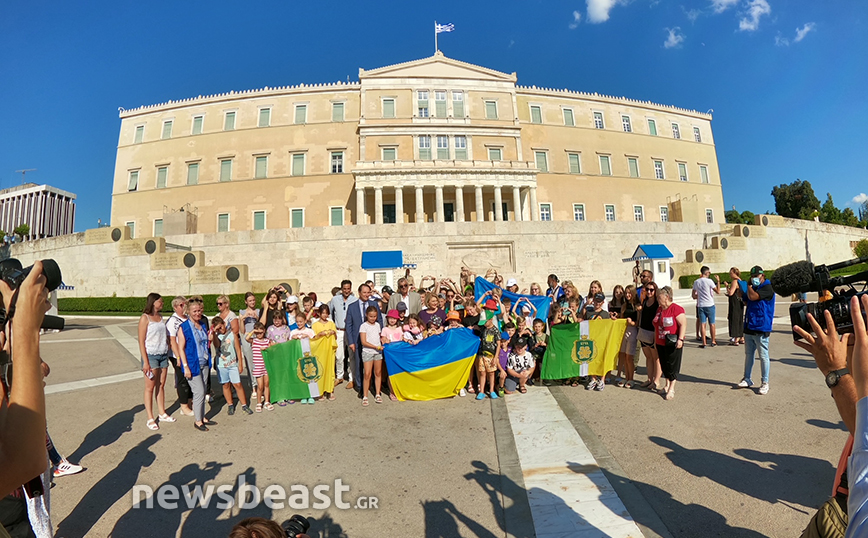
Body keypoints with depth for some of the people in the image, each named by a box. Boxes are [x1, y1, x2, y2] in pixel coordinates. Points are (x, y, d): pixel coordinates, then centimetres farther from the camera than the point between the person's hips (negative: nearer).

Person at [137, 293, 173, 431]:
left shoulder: (161, 317, 10)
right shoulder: (145, 318, -9)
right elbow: (141, 341, -11)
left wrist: (170, 352, 9)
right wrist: (145, 362, -15)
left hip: (164, 355, 6)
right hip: (151, 355, -6)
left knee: (161, 385, 12)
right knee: (150, 387, 1)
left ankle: (162, 413, 22)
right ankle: (150, 418, 9)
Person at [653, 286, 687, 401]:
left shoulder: (676, 309, -14)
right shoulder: (659, 309, 11)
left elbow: (683, 324, -19)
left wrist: (680, 339, -26)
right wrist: (655, 339, 20)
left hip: (672, 343, -7)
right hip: (660, 343, 8)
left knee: (672, 365, 1)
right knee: (664, 365, 14)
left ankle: (672, 388, 11)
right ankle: (667, 385, 28)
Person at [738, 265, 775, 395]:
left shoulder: (767, 288, -10)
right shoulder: (753, 287, 15)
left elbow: (753, 297, -23)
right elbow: (746, 302, 23)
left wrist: (748, 286, -6)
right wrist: (742, 293, 7)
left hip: (761, 328, -8)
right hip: (749, 327, 8)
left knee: (763, 356, 1)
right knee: (749, 354, 14)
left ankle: (765, 382, 10)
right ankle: (747, 379, 22)